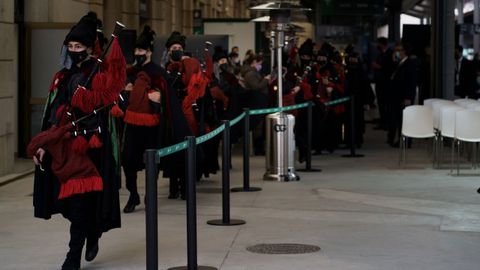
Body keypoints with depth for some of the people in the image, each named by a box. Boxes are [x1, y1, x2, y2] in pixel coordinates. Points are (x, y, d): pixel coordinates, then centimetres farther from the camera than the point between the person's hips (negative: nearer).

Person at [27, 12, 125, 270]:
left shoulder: (99, 75, -5)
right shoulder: (62, 77, 13)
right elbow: (52, 113, 14)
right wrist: (43, 145, 10)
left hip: (88, 148, -6)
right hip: (63, 146, 6)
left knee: (80, 201, -7)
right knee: (71, 200, 11)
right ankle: (93, 235, 35)